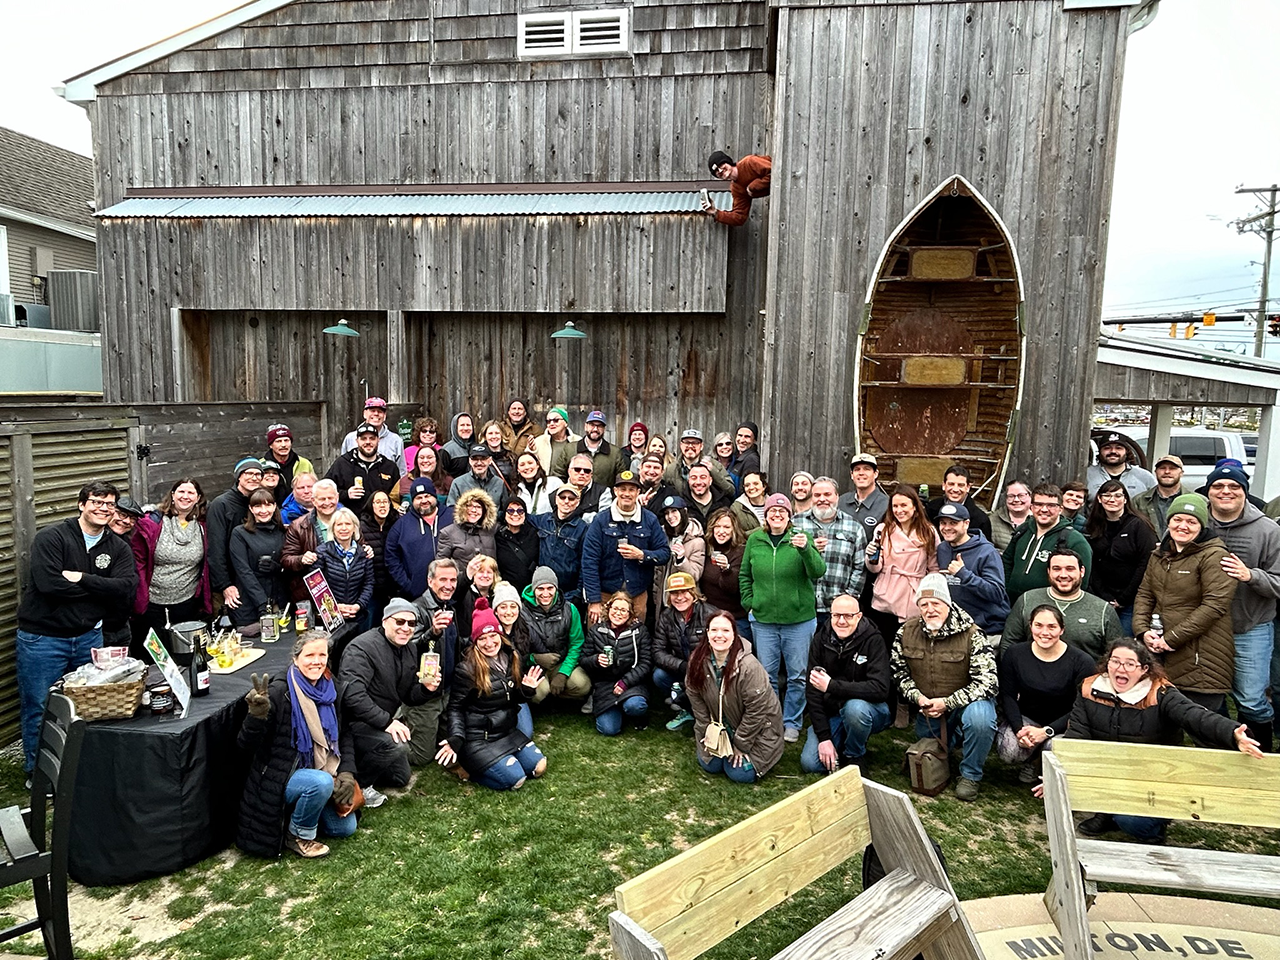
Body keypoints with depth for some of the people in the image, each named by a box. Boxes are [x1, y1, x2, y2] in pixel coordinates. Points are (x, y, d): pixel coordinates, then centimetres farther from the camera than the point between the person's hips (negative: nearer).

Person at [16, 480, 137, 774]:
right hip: (42, 638, -4)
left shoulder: (119, 548, 3)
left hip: (89, 636, 5)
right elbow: (48, 583, -26)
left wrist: (82, 578, -21)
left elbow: (128, 589, -12)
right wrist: (101, 589, -17)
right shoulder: (51, 537, -12)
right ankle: (36, 770, 26)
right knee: (38, 708, 7)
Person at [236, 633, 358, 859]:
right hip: (282, 778, -6)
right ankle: (299, 836, -6)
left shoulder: (334, 691, -2)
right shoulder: (279, 693, -21)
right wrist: (257, 716, -40)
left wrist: (347, 772, -6)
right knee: (322, 782, -35)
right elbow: (245, 745, -20)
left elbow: (345, 734, 8)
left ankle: (299, 812, 25)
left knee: (345, 827, 3)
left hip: (321, 771, 6)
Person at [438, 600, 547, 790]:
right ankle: (469, 764, 5)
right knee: (515, 779, -17)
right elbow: (456, 708, -11)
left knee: (539, 767, 1)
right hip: (478, 738, -7)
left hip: (507, 731, 7)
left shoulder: (510, 659, 2)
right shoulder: (466, 669, -18)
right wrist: (456, 739, -25)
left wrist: (526, 689, -9)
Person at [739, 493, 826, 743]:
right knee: (767, 675, 12)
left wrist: (805, 549, -33)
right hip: (763, 619, 2)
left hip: (799, 619, -2)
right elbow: (744, 575, 12)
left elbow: (818, 572, -17)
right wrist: (749, 602, 2)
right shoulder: (755, 539, 2)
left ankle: (792, 723, 25)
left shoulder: (801, 538, -6)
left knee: (798, 675, 8)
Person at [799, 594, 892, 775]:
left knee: (854, 707, -37)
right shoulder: (820, 640, -8)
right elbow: (812, 691, -8)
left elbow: (880, 688, -30)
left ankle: (855, 756, -6)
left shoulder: (873, 640, -18)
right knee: (809, 763, -14)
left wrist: (832, 686, -34)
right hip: (831, 713, 3)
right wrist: (824, 737, -15)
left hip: (872, 709, -3)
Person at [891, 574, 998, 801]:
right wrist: (918, 697, -16)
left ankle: (970, 775, -13)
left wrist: (947, 703, -28)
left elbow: (987, 681, -24)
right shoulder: (907, 632, -7)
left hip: (966, 702, -4)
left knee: (979, 717, -36)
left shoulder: (971, 634, -21)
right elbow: (899, 673, 2)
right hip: (927, 706, 4)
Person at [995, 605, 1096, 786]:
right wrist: (1019, 728, -21)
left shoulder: (1082, 661, -12)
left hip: (1062, 724, -1)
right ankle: (1031, 760, 13)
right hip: (1025, 718, 2)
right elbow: (1008, 696, -3)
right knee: (1009, 752, -26)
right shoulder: (1015, 654, -5)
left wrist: (1046, 732, -25)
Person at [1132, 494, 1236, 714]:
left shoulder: (1214, 556, -9)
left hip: (1201, 659, -7)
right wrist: (1142, 630, -3)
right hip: (1160, 653, 7)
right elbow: (1144, 594, 15)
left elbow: (1215, 604, -17)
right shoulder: (1160, 555, 14)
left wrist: (1172, 638, -17)